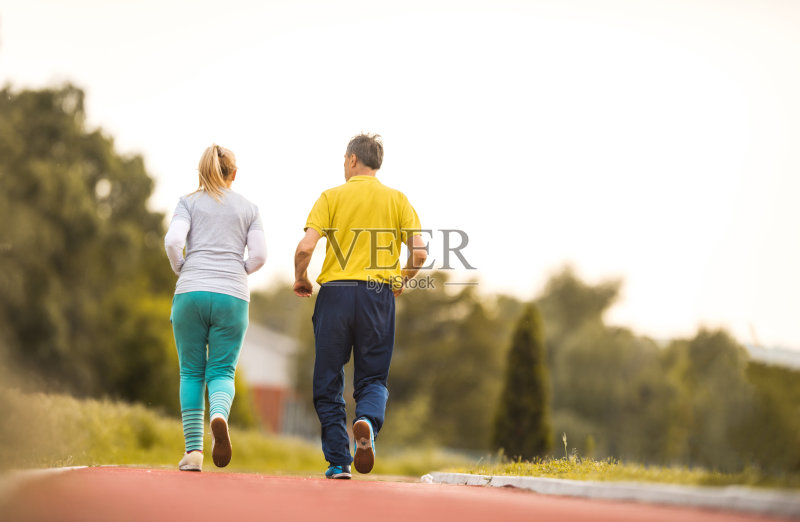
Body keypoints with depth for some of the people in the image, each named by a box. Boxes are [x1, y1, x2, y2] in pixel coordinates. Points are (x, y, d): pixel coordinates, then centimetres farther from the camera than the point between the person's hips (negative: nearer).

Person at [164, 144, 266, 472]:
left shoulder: (189, 202, 9)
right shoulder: (248, 208, 13)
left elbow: (173, 240, -6)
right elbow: (259, 255, 3)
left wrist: (181, 270, 11)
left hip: (191, 292, 0)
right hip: (232, 297, 1)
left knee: (191, 372, 7)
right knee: (222, 371, 3)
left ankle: (193, 450, 0)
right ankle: (219, 413, -31)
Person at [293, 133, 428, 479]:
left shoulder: (332, 197, 3)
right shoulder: (397, 200, 8)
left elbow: (305, 247, -9)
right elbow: (420, 252, -2)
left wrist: (300, 279, 10)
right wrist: (401, 281, 17)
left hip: (335, 292, -1)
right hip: (378, 295, 1)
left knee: (328, 383, 9)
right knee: (373, 378, 10)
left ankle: (338, 461, 4)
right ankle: (367, 421, -23)